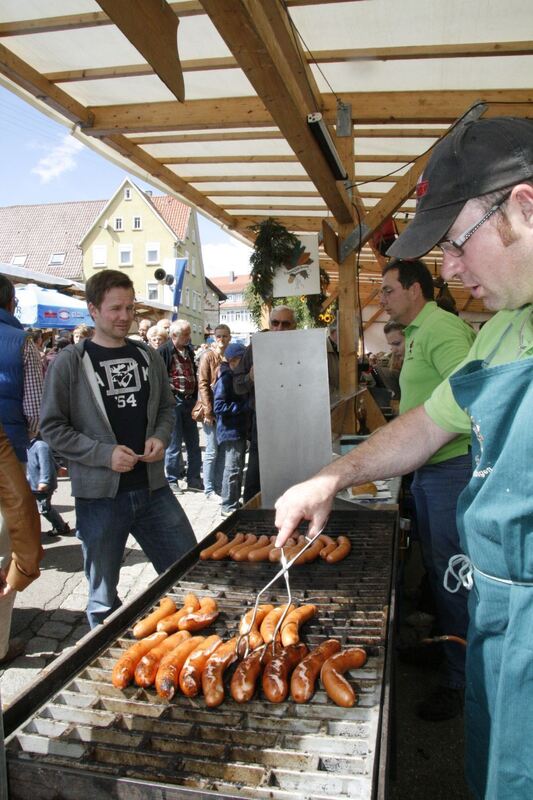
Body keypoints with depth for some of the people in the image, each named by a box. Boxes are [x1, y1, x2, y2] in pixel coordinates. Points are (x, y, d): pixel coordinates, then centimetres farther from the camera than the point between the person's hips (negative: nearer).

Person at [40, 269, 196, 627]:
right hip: (100, 494, -3)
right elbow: (52, 426, -6)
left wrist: (160, 437, -3)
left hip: (152, 486, 4)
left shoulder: (148, 356, 7)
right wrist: (105, 453, -16)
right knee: (105, 598, 13)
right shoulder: (70, 362, -6)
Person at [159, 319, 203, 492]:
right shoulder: (164, 351, -9)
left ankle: (194, 479, 22)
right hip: (173, 401, -7)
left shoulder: (189, 350, 14)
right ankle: (172, 481, 11)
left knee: (193, 442, 11)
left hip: (189, 400, 7)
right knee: (174, 444, -1)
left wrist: (195, 398, 16)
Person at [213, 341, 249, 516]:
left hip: (240, 429, 9)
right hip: (230, 431, -9)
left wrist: (248, 404, 6)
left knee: (238, 468, 16)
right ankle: (228, 506, 8)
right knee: (232, 469, -3)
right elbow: (219, 407, -22)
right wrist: (244, 406, -22)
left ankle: (235, 502, 28)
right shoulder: (225, 378, -15)